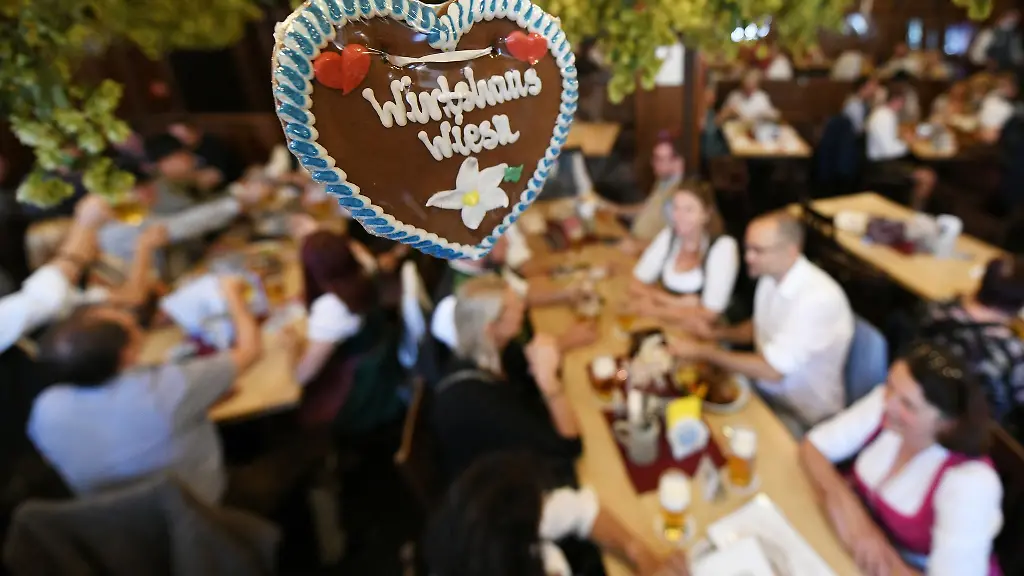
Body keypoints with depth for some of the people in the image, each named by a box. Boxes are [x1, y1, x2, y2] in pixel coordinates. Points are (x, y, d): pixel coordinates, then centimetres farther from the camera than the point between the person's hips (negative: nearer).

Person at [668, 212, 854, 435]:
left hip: (804, 415, -7)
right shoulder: (771, 276, -4)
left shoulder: (819, 297, -27)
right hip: (766, 389, 7)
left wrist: (704, 352, -22)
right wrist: (716, 333, -4)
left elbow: (773, 370, -28)